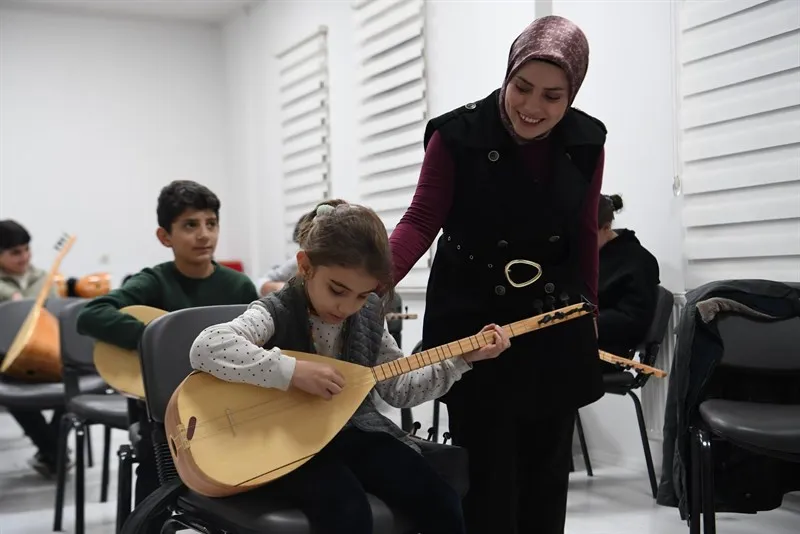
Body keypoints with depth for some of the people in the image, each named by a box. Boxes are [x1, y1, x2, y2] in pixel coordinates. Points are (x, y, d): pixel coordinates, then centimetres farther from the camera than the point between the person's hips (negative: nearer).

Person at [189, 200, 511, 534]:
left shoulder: (369, 314, 2)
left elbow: (397, 388, 11)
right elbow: (205, 349, -34)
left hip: (354, 431, 6)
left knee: (442, 506, -8)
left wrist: (462, 360, 3)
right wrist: (293, 371, -36)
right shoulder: (277, 314, -17)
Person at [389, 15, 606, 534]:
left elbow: (584, 235, 8)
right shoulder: (458, 135, -13)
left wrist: (589, 311, 14)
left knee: (547, 467, 12)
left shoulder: (585, 143, -1)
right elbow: (422, 221, -15)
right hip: (472, 321, -3)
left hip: (556, 324, 4)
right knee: (487, 470, 0)